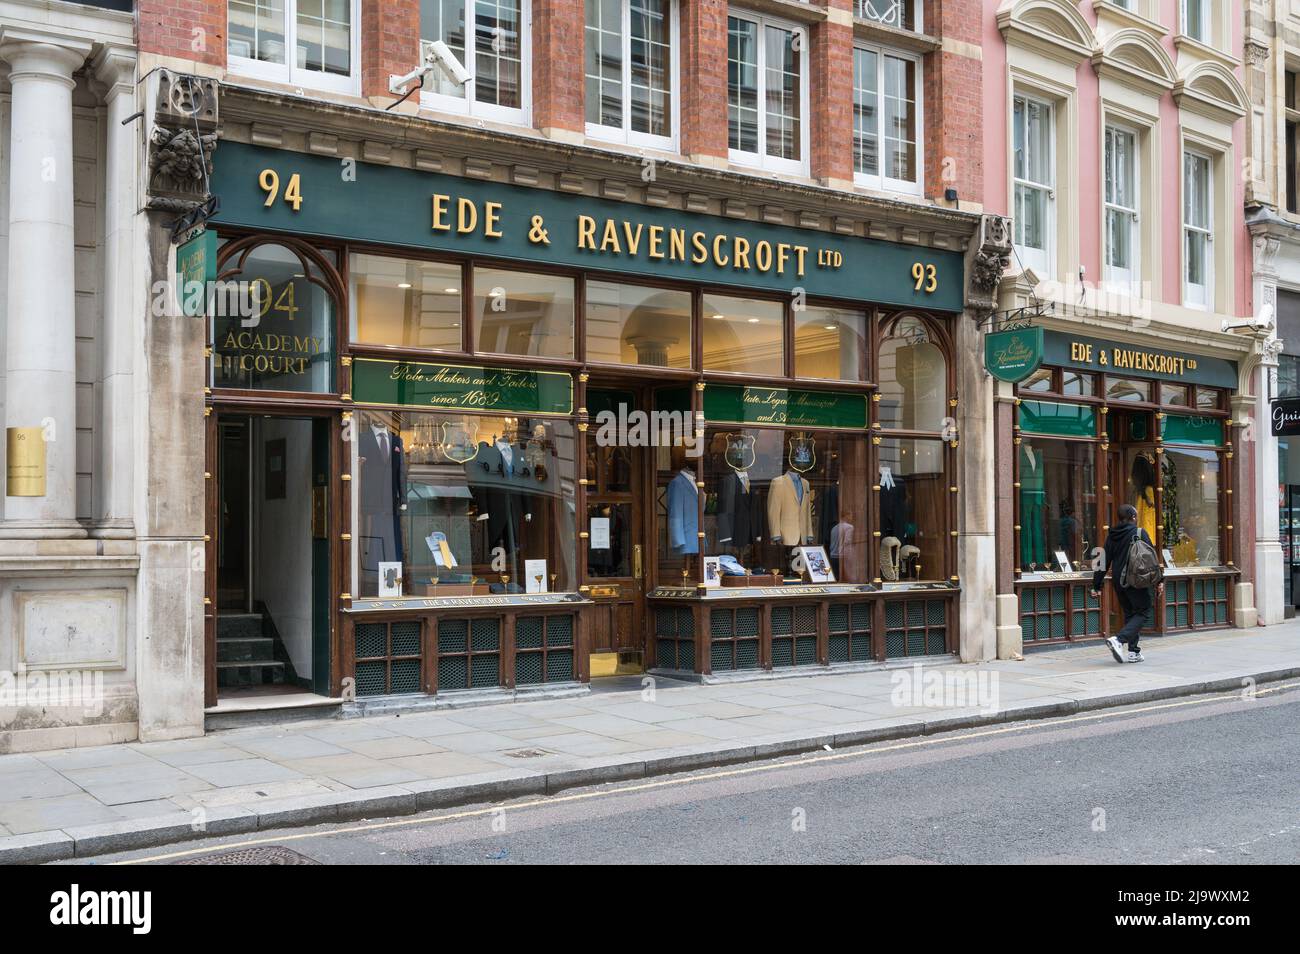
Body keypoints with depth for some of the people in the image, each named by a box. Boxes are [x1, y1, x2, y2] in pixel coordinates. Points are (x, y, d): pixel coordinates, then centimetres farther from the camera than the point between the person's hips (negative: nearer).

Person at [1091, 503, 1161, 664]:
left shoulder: (1111, 536, 8)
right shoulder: (1139, 533, -7)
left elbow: (1104, 562, 8)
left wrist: (1097, 585, 10)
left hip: (1118, 581, 6)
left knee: (1129, 614, 16)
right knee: (1143, 613, 0)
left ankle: (1133, 652, 13)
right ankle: (1118, 639, -19)